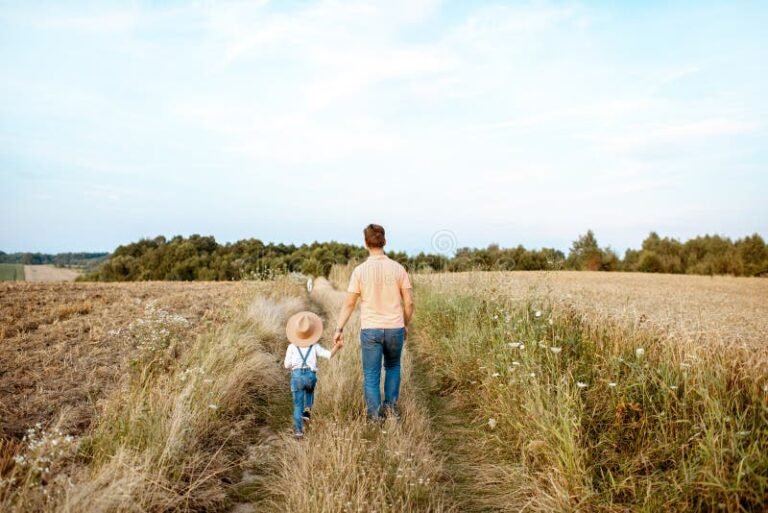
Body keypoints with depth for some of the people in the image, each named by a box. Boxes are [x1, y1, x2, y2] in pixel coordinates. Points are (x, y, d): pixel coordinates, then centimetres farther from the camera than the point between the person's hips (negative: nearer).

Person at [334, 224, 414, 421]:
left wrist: (339, 329, 3)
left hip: (370, 330, -2)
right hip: (395, 328, 2)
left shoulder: (360, 270, -8)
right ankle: (391, 405, 22)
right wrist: (406, 325, 14)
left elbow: (349, 303, -5)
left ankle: (374, 416, 13)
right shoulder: (398, 268, -4)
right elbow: (409, 302, -1)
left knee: (371, 375, 10)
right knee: (393, 366, 26)